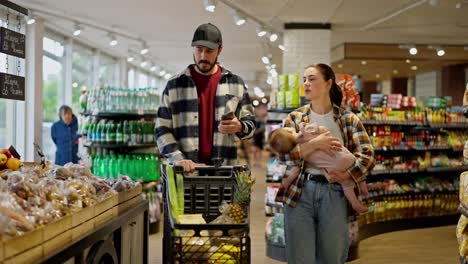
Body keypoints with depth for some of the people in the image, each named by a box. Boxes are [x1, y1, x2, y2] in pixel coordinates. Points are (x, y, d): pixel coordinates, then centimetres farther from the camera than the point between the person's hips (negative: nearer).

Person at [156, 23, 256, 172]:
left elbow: (250, 122, 13)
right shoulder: (174, 85, 5)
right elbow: (163, 130, 2)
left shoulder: (235, 83, 9)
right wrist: (178, 159, -13)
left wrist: (239, 127, -12)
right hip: (186, 170, -1)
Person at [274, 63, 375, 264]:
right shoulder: (294, 118, 7)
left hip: (334, 192, 0)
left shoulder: (348, 119, 6)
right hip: (299, 191, 0)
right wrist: (315, 144, -16)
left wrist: (346, 175, -17)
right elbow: (284, 156, -4)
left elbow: (368, 155, -1)